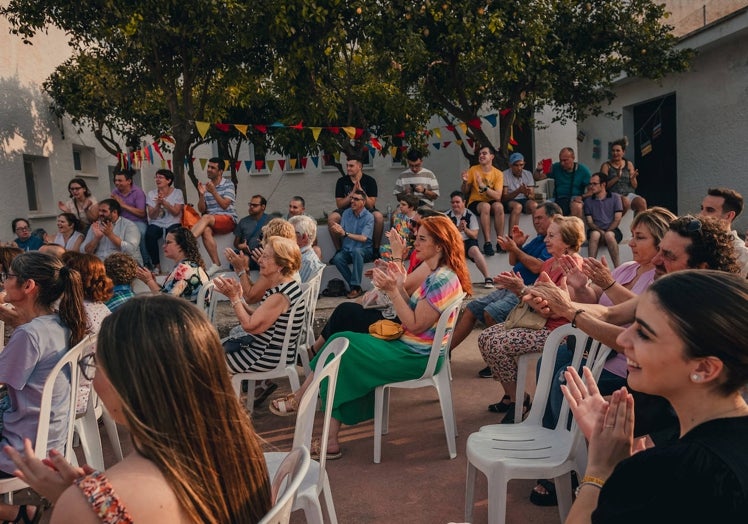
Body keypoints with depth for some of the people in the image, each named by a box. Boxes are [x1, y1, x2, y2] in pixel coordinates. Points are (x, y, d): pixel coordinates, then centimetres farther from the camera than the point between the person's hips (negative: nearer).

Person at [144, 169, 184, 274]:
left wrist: (164, 202, -20)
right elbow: (151, 216, 1)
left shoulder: (177, 192, 4)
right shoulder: (151, 194, 9)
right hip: (156, 224, 2)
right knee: (149, 234, -31)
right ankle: (157, 265, -19)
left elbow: (176, 212, -9)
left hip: (173, 224, -2)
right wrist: (158, 204, -15)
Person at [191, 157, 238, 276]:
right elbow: (201, 210, 7)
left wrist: (213, 192, -21)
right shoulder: (205, 186, 12)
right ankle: (216, 264, -30)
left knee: (206, 218, -33)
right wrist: (201, 195, -10)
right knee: (206, 230, -33)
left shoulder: (228, 184, 3)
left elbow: (224, 205, -10)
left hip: (228, 219, -3)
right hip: (211, 222, 3)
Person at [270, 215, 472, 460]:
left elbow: (415, 325, -22)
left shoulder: (443, 279, -20)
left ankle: (299, 400, 13)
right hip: (410, 347, 9)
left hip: (416, 357, -9)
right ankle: (331, 440, -3)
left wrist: (392, 291, -23)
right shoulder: (436, 275, 11)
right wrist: (400, 285, 0)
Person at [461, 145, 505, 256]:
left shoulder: (498, 174, -1)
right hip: (475, 202, -1)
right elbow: (464, 192, 5)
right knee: (485, 206, -35)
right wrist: (465, 182, -17)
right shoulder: (473, 170, 2)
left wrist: (483, 186, -25)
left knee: (499, 206, -33)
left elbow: (498, 196, -13)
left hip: (491, 202, 1)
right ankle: (487, 243, -35)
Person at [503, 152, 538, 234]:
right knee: (518, 206, -37)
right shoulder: (505, 175, -4)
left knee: (534, 205, -31)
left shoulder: (528, 174, 8)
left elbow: (532, 197, 2)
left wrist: (527, 194, -23)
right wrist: (518, 191, -26)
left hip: (524, 200, 3)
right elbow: (504, 198, -10)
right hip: (509, 202, -3)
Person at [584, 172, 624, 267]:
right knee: (594, 234, -35)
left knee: (609, 235, -36)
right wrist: (601, 231, -13)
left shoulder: (615, 197, 9)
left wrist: (606, 232, -13)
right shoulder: (588, 201, 14)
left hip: (612, 230, -1)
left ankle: (618, 268, -35)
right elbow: (589, 222, 6)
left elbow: (617, 219, 2)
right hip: (596, 230, 1)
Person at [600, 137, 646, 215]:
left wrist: (632, 178, -8)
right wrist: (617, 178, -17)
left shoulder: (629, 164, 14)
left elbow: (635, 186, 14)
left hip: (629, 194, 3)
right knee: (625, 201, -35)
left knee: (642, 202, -27)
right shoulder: (606, 166, 4)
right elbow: (604, 186, -6)